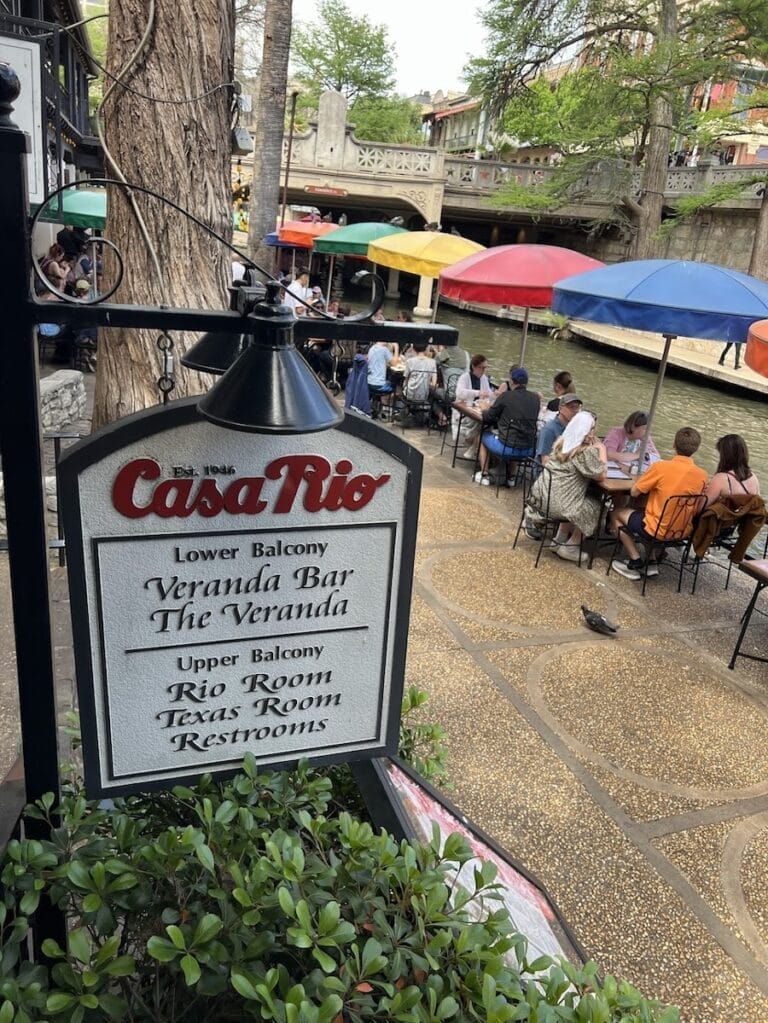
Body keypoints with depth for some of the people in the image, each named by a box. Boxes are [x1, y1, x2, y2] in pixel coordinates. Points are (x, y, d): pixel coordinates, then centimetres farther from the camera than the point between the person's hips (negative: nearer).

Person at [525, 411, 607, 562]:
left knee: (576, 503, 31)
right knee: (596, 507, 14)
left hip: (541, 495, 8)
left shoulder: (561, 442, 8)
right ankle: (570, 549, 19)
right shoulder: (587, 452, -17)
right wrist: (602, 449, -1)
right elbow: (601, 475, -9)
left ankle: (560, 540, 32)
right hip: (558, 503, -8)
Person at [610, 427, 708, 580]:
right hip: (683, 531, 6)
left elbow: (634, 493, -10)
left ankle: (636, 563, 12)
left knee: (616, 514, 18)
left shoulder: (661, 466, -18)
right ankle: (651, 563, 24)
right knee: (645, 510, 33)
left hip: (658, 530, -6)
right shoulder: (702, 475, -5)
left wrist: (643, 478, 10)